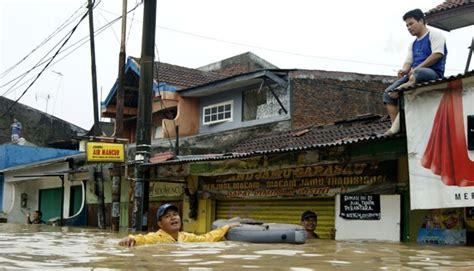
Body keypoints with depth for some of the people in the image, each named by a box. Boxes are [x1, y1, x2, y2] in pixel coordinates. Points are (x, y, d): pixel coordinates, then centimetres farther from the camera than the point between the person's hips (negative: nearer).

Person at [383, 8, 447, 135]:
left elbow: (437, 54, -12)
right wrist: (404, 71, -10)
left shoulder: (434, 35, 4)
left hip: (433, 73, -8)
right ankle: (395, 126, -21)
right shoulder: (413, 44, 27)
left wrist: (416, 69, -18)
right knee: (388, 92, -12)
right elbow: (408, 62, 17)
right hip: (413, 74, 8)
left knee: (418, 74, -43)